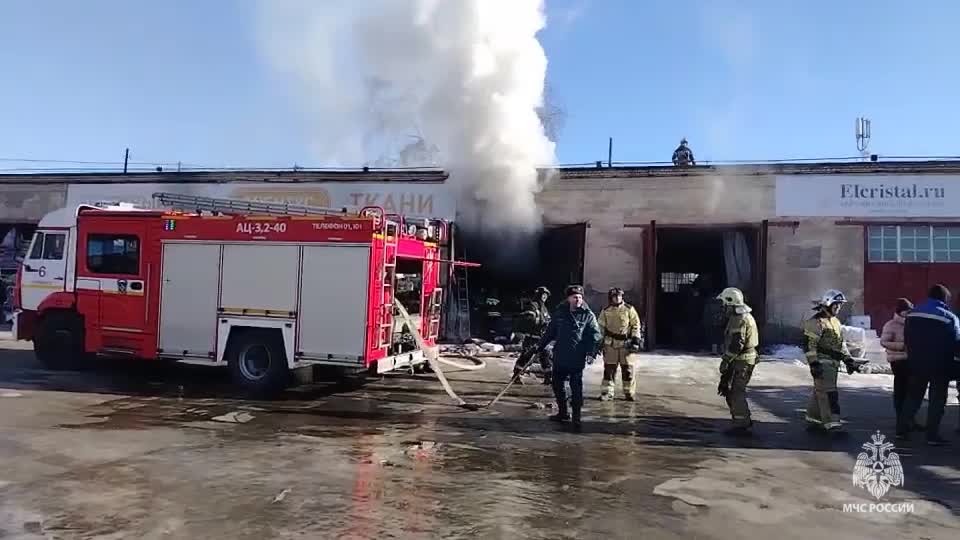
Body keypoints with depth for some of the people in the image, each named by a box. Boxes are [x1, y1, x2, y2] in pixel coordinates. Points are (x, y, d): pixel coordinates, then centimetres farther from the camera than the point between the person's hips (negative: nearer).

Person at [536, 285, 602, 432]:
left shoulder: (588, 315, -2)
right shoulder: (559, 313, 8)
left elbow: (595, 336, -7)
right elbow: (550, 332, 16)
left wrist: (591, 353, -19)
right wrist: (540, 346, 18)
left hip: (577, 360, -5)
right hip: (559, 357, 5)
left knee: (576, 389, -4)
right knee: (557, 385, 14)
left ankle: (576, 418, 4)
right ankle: (562, 413, 31)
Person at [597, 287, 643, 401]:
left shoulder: (629, 309, -1)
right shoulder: (606, 311, 4)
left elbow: (636, 325, 0)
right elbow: (601, 327, 10)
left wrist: (636, 340, -7)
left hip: (626, 343, -1)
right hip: (611, 344, 1)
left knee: (627, 369, 3)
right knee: (609, 368, 3)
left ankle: (629, 393, 13)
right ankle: (607, 392, 10)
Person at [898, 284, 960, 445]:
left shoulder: (912, 313, 5)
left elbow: (906, 339, 10)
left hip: (916, 363, 5)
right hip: (940, 365, -4)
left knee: (913, 397, 13)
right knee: (937, 400, 4)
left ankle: (902, 430, 12)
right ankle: (932, 435, 3)